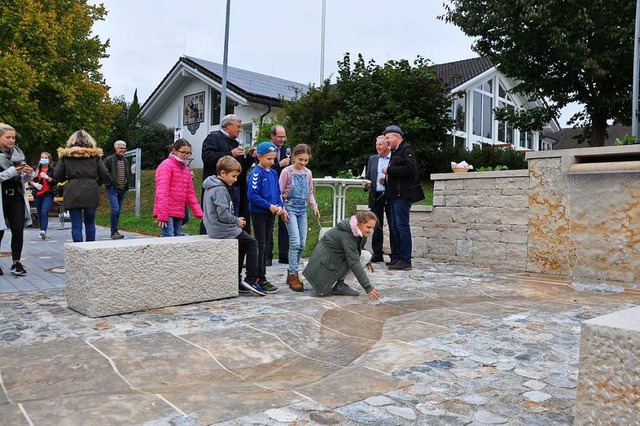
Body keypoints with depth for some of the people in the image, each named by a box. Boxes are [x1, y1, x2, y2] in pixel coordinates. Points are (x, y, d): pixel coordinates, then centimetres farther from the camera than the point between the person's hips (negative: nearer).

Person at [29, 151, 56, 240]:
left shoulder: (52, 170, 0)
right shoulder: (36, 169, 7)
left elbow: (55, 182, -7)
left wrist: (47, 177, -22)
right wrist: (34, 184, -8)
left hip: (48, 194, -4)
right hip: (37, 194, 4)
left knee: (44, 212, -20)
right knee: (40, 214, 10)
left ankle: (44, 231, -27)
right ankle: (42, 231, 20)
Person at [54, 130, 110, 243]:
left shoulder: (65, 155, 4)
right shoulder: (95, 155, 4)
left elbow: (57, 176, 0)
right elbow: (105, 175, -1)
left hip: (72, 193, -1)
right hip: (91, 193, 1)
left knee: (76, 225, 3)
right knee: (90, 223, 15)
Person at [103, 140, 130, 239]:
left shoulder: (126, 161, 14)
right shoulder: (109, 160, -5)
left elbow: (128, 174, 27)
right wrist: (110, 182, -10)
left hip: (122, 189, 6)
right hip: (112, 189, -6)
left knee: (118, 211, 11)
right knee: (115, 209, -17)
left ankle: (114, 232, 20)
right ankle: (114, 232, -11)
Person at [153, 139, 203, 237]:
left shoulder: (186, 168, 17)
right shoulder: (166, 165, -6)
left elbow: (190, 193, 19)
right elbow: (161, 191, -14)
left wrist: (199, 213, 12)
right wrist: (162, 214, -20)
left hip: (179, 213, 8)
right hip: (167, 213, -8)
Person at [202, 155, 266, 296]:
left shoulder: (212, 187, 14)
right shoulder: (220, 189, -17)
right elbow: (223, 214, -25)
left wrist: (236, 220, 12)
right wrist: (237, 221, -8)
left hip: (215, 228, 10)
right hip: (223, 229, -10)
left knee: (242, 247, 21)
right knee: (252, 243, -4)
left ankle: (236, 280, 22)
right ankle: (251, 279, -4)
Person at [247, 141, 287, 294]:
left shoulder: (273, 173, 10)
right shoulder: (256, 173, -12)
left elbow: (277, 192, 15)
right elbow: (252, 195, -19)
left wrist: (280, 206, -3)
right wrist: (269, 206, -20)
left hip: (270, 214, 7)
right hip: (259, 214, -7)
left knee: (266, 245, 12)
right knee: (261, 246, -3)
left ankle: (261, 277, 21)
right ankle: (261, 280, 2)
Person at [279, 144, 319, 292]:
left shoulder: (308, 173, 9)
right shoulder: (287, 171, -5)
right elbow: (279, 192, -4)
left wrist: (314, 206, 3)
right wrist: (282, 209, -13)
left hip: (302, 209, 5)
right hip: (290, 207, -5)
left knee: (302, 243, 3)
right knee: (295, 242, -14)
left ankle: (292, 272, 16)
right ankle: (293, 275, -8)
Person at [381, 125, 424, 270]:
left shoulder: (406, 150, -7)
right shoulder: (396, 151, 21)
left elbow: (409, 169, -21)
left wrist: (389, 170, -15)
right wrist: (387, 177, 10)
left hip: (403, 195, -10)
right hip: (395, 194, 10)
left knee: (402, 226, -10)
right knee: (395, 227, 11)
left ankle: (405, 260, -7)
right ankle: (399, 257, 18)